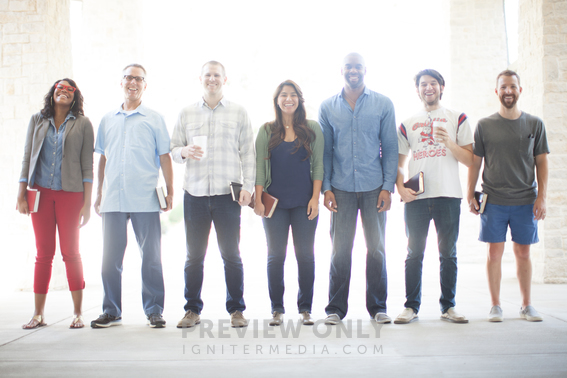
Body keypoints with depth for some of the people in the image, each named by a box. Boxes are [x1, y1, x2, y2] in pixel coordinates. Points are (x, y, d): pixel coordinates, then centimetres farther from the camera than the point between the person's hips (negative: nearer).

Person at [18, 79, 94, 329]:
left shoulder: (83, 124, 5)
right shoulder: (37, 121, 12)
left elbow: (87, 166, 1)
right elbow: (27, 158, 11)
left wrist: (87, 203, -5)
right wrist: (21, 194, 4)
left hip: (70, 194, -2)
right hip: (41, 193, 2)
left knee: (70, 252, 1)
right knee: (43, 254, 5)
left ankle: (78, 313, 10)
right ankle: (38, 314, 12)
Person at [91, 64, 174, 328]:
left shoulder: (154, 119, 7)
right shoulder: (108, 120, 16)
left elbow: (164, 157, 5)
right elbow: (103, 158, 18)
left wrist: (170, 192, -1)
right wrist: (99, 193, 13)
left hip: (145, 200, -3)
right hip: (113, 199, 3)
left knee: (151, 257, 1)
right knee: (110, 257, 5)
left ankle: (154, 311, 11)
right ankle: (111, 312, 16)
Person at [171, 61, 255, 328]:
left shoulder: (239, 113, 8)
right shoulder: (186, 113, 12)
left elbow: (247, 153, 5)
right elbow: (173, 149, 12)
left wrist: (247, 186, -4)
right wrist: (185, 152, -11)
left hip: (228, 193, -1)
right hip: (195, 193, 2)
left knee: (231, 254, 2)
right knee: (194, 255, 6)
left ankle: (236, 309, 14)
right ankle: (192, 309, 17)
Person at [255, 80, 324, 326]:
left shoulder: (312, 128, 6)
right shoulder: (267, 131, 7)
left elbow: (318, 165, 3)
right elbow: (259, 166, 3)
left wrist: (315, 198, -5)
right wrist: (258, 199, -5)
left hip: (304, 203, 0)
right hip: (275, 202, 0)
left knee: (305, 255, 3)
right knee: (276, 256, 3)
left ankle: (305, 308, 14)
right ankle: (277, 309, 13)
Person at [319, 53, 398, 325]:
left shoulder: (383, 105, 5)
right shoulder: (328, 107, 8)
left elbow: (390, 148, 4)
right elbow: (325, 150, 8)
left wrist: (388, 187, -3)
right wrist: (326, 187, -1)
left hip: (374, 187, 0)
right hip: (341, 188, 0)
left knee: (376, 248, 5)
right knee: (340, 249, 2)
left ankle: (378, 307, 17)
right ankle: (335, 307, 12)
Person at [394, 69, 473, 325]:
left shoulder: (457, 119, 10)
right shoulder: (407, 124, 14)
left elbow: (470, 160, 4)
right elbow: (398, 162, 15)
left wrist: (449, 142, -11)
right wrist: (400, 187, -2)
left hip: (448, 195, -1)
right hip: (415, 197, 1)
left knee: (448, 253, 3)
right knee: (414, 253, 2)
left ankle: (448, 306, 12)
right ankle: (411, 306, 9)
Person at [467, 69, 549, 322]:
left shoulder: (535, 124, 8)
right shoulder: (484, 126, 5)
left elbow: (541, 162, 8)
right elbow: (475, 163, 7)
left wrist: (541, 197, 0)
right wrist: (470, 195, 2)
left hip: (526, 201, 1)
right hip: (493, 201, -1)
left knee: (523, 253, 7)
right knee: (494, 253, 0)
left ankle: (527, 306, 18)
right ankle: (495, 306, 11)